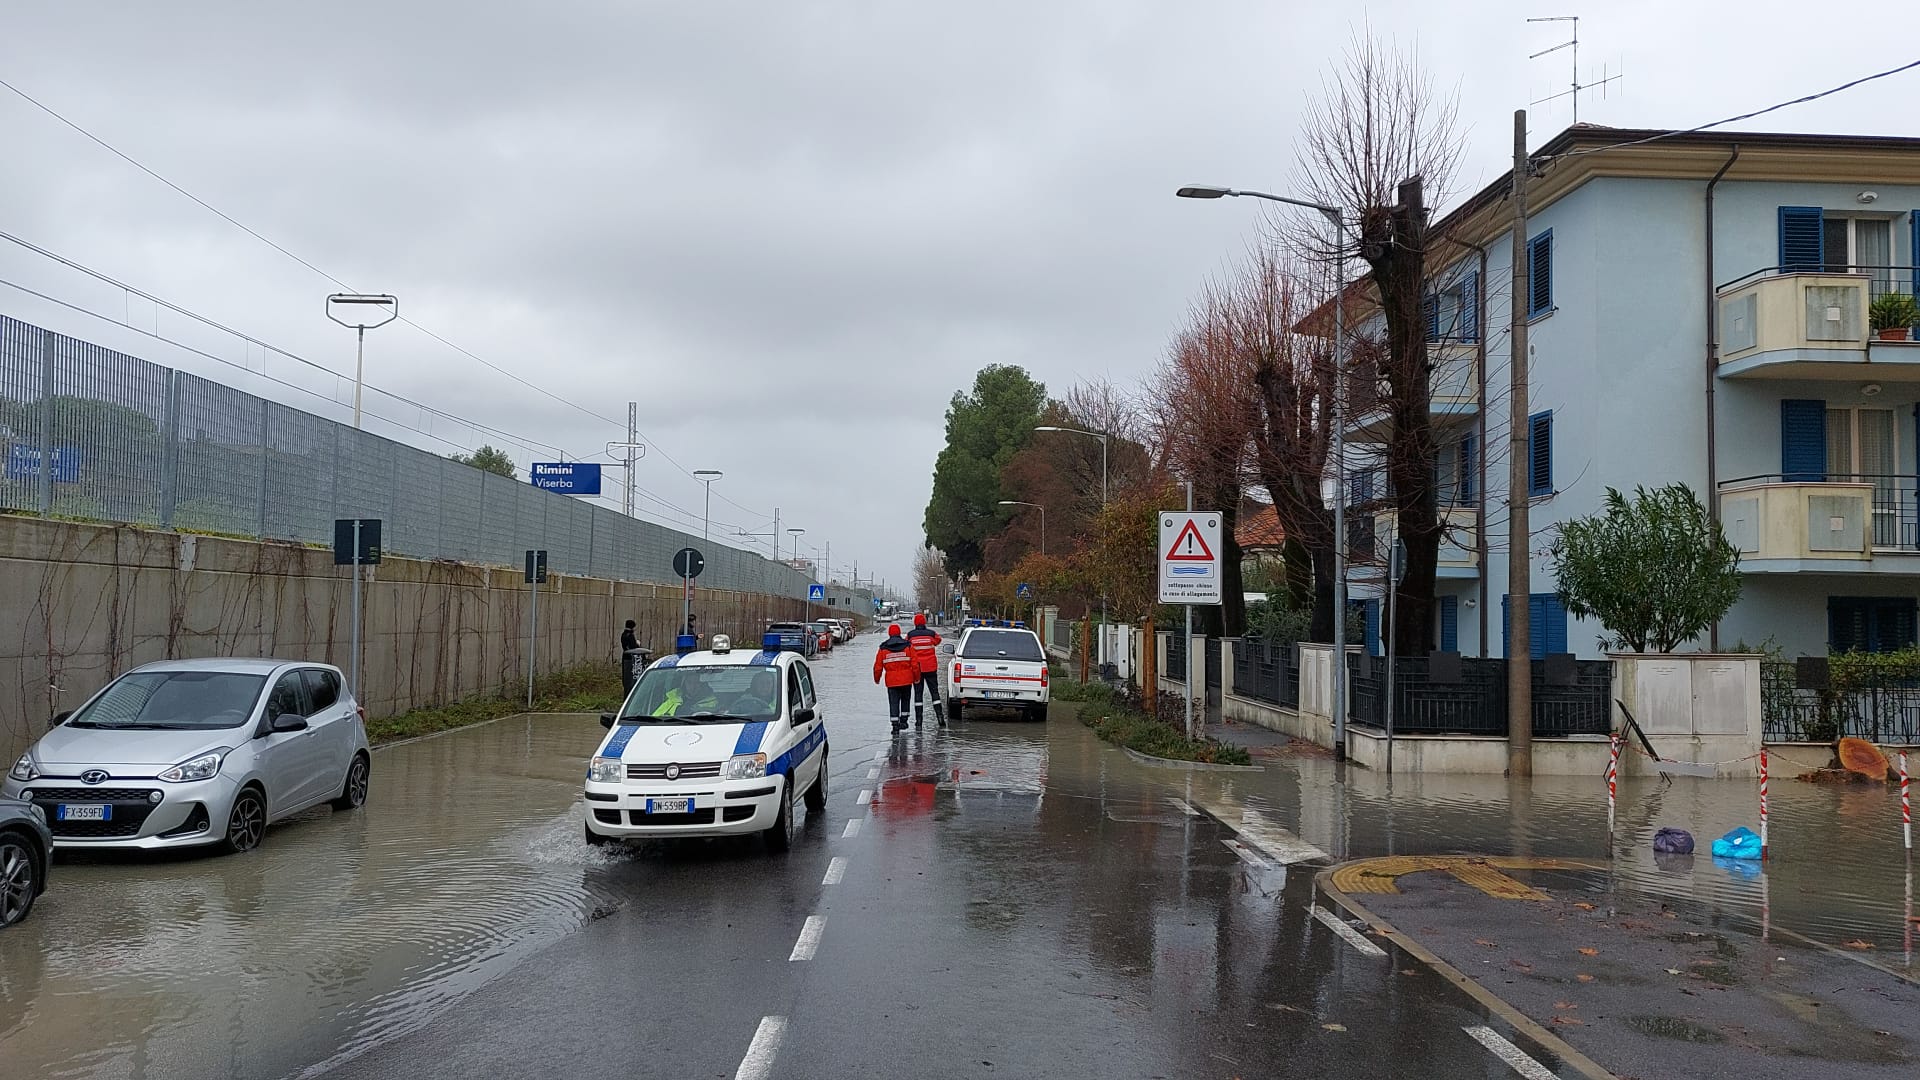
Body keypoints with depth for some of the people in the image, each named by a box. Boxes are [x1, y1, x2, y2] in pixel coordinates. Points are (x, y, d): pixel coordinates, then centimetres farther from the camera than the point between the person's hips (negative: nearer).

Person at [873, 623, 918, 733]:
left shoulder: (883, 649, 0)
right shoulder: (907, 646, 0)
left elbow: (878, 666, 2)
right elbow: (915, 664, -2)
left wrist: (877, 678, 17)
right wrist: (917, 677, 9)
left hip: (891, 681, -1)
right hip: (906, 680, 1)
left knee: (894, 703, 3)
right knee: (905, 700, 21)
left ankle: (895, 726, -4)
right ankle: (903, 720, 19)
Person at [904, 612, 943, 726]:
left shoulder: (910, 635, -4)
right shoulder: (931, 633, -3)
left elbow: (906, 649, 3)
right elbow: (938, 640, 18)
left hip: (916, 668, 0)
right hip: (931, 668, 0)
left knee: (918, 693, 4)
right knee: (934, 692, 7)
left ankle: (918, 720, 1)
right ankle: (939, 716, -1)